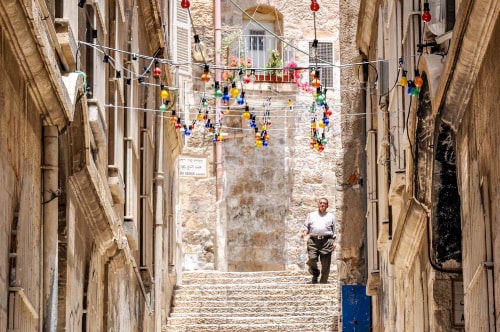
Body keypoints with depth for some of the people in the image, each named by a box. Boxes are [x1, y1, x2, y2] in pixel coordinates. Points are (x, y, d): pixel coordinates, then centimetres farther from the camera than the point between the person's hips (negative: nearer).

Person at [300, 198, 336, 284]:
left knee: (325, 264, -5)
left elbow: (334, 231, 16)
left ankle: (323, 282, 3)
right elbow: (306, 226, 18)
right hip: (313, 241, 0)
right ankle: (315, 274, 11)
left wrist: (334, 241, 5)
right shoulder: (311, 215, 20)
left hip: (326, 241, 0)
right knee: (312, 259, -17)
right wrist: (304, 232, -3)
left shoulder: (331, 216, 18)